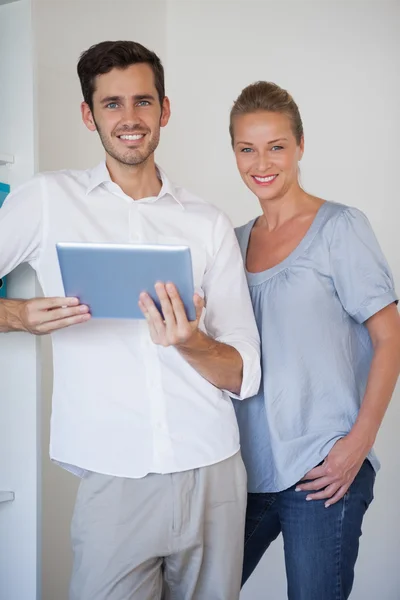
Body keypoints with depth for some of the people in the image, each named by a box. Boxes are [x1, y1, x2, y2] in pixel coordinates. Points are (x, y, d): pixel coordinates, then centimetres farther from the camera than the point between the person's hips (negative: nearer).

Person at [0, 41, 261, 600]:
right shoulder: (47, 200, 2)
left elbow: (245, 375, 4)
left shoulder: (209, 224, 7)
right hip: (113, 483, -2)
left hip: (213, 475, 2)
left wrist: (190, 343, -16)